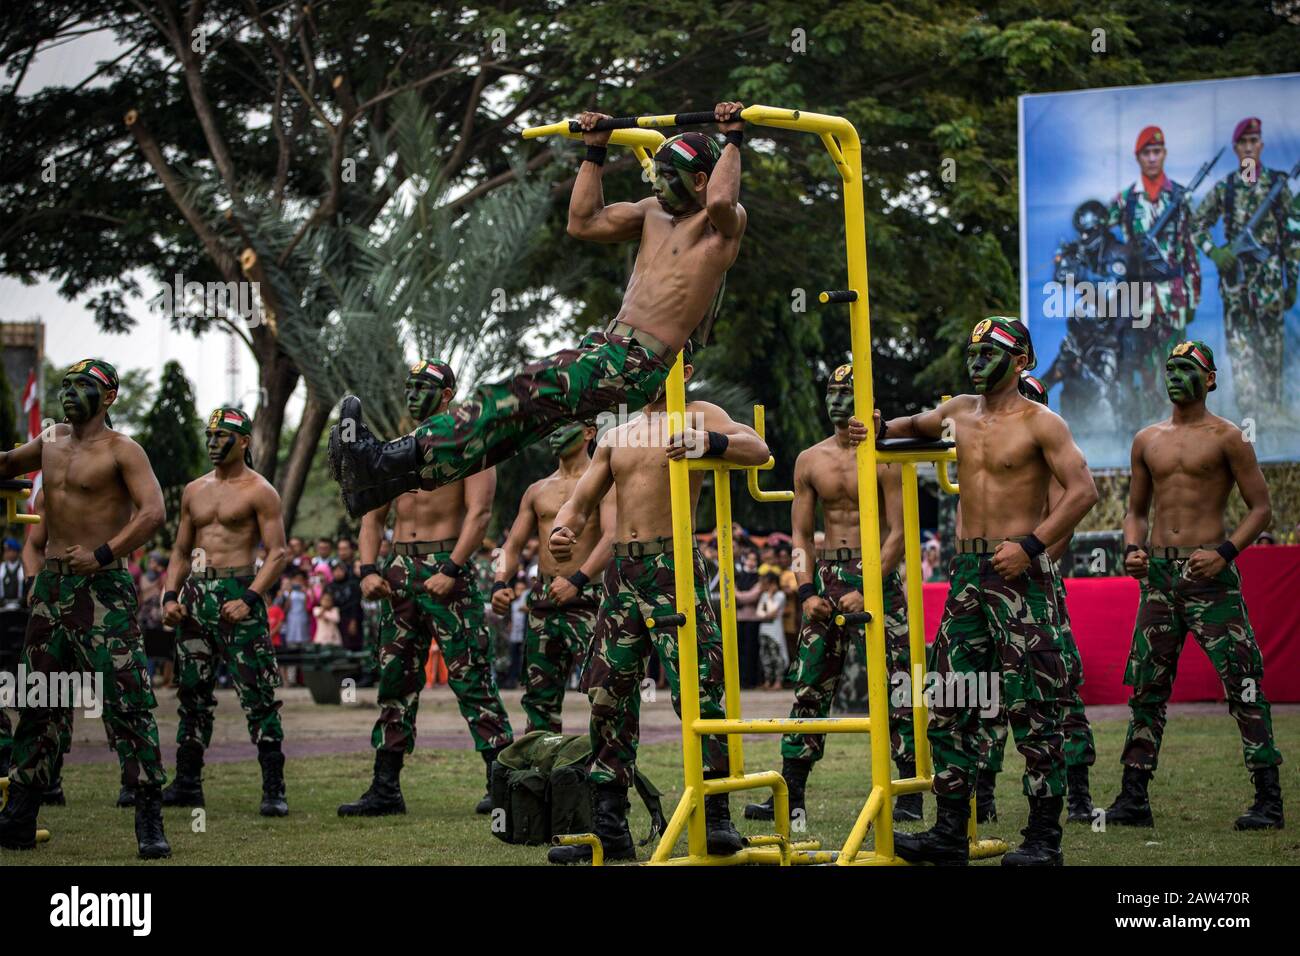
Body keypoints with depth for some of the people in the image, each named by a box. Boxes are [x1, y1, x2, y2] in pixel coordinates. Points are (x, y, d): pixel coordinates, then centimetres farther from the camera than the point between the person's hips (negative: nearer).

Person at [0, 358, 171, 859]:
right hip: (51, 583, 7)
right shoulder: (51, 440, 14)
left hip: (102, 587, -7)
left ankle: (150, 822, -10)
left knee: (129, 701, -11)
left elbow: (153, 512, -16)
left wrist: (103, 554, -22)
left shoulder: (121, 450, -5)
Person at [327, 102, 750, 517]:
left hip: (640, 363, -8)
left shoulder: (723, 223, -5)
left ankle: (403, 458, -33)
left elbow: (719, 200, -30)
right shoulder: (656, 212, 20)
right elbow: (583, 222, 25)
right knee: (516, 402, -6)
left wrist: (733, 139, -18)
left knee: (530, 394, -24)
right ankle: (386, 479, -14)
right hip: (607, 341, 8)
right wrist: (595, 150, 24)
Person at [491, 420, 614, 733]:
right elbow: (513, 544, 17)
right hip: (543, 601, 6)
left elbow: (612, 538, -16)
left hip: (587, 599, -6)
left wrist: (578, 580, -29)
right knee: (538, 696, 7)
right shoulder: (537, 490, 18)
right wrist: (500, 584, -3)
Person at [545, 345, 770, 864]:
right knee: (608, 696, 4)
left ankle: (717, 817, -8)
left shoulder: (696, 416, 3)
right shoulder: (616, 437, 20)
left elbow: (757, 449, -13)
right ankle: (609, 829, 9)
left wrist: (708, 443, -34)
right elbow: (582, 501, 16)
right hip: (621, 572, 6)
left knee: (696, 690, -14)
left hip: (673, 568, -6)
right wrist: (562, 530, -8)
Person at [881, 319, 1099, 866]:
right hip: (967, 570, 7)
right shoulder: (958, 413, 14)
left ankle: (1044, 836, -3)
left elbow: (1083, 490, -11)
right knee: (950, 699, 4)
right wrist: (883, 429, 13)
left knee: (1033, 704, -6)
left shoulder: (1039, 423, -5)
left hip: (1019, 570, -7)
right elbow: (918, 426, 35)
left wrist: (1032, 544, -18)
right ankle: (951, 831, 8)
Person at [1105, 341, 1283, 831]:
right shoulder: (1147, 440, 14)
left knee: (1242, 684, -8)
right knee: (1145, 687, 5)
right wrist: (1133, 548, 3)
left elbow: (1261, 507, -1)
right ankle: (1133, 799, 11)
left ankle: (1269, 799, -6)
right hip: (1158, 572, 5)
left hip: (1210, 572, -5)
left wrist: (1225, 552, -15)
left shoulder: (1225, 437, -1)